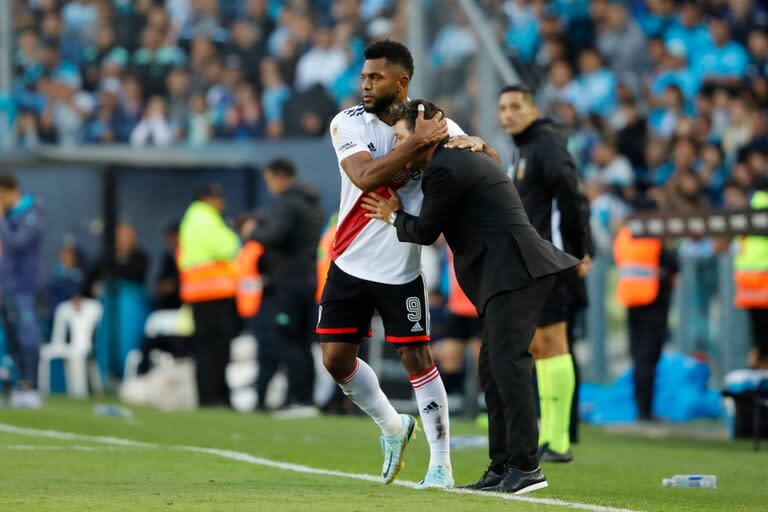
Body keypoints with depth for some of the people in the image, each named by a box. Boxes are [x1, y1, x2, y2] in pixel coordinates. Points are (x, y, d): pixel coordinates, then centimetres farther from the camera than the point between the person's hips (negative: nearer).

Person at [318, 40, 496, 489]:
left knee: (417, 359, -5)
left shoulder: (433, 122, -5)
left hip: (402, 271, -2)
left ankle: (442, 464, 2)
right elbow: (365, 177, -27)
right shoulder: (349, 123, -9)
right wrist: (418, 142, -28)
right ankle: (393, 427, 26)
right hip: (351, 263, 2)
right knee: (337, 359, 3)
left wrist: (476, 144, -17)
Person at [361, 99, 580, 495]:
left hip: (514, 271, -11)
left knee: (506, 359, -16)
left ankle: (526, 466, -22)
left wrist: (394, 217, 17)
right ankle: (502, 466, 10)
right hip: (513, 272, 11)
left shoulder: (443, 170, -9)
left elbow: (425, 232, -2)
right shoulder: (465, 159, 24)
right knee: (494, 364, 11)